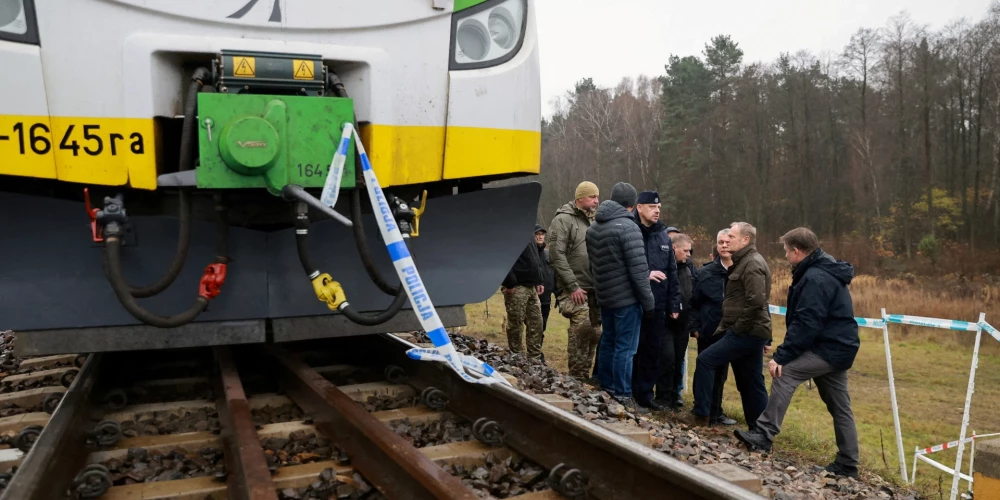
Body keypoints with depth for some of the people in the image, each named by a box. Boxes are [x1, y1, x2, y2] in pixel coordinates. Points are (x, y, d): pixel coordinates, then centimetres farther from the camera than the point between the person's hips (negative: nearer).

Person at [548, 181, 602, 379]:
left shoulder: (589, 222, 19)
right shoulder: (563, 220, -6)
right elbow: (557, 255, -15)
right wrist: (572, 286, -18)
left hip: (592, 288, 8)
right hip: (574, 289, -8)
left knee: (594, 332, 8)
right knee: (581, 327, -18)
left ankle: (584, 376, 18)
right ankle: (577, 376, -7)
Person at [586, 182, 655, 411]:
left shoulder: (593, 228, 10)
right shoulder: (628, 227, -15)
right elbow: (638, 269, -17)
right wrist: (648, 302, -11)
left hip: (605, 297, 8)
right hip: (627, 298, -8)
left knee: (607, 344, 16)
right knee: (625, 349, -2)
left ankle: (605, 390, 24)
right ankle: (622, 397, 2)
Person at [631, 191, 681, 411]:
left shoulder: (663, 237, 13)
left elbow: (672, 273, 15)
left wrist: (674, 304, 11)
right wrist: (645, 275, -20)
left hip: (658, 305, 6)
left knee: (653, 351, 10)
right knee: (633, 350, 0)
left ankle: (645, 394, 22)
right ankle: (627, 394, 11)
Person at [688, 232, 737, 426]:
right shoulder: (705, 272, -1)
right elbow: (694, 302, 1)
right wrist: (694, 327, -4)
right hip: (708, 332, -1)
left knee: (720, 374, 14)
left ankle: (715, 412, 27)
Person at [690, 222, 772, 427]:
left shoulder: (753, 264, -14)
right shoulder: (745, 262, 19)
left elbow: (756, 302, -25)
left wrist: (737, 328, -17)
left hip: (746, 332, -10)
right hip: (751, 331, 10)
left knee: (705, 360, -10)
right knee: (751, 382, 12)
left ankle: (701, 415, -5)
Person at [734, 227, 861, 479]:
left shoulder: (815, 279, -19)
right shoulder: (826, 272, 15)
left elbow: (805, 324, -25)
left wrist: (781, 356, -23)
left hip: (829, 348, -11)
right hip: (838, 346, 11)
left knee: (785, 373, -15)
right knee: (839, 406, 13)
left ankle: (764, 435, -13)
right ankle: (847, 464, 20)